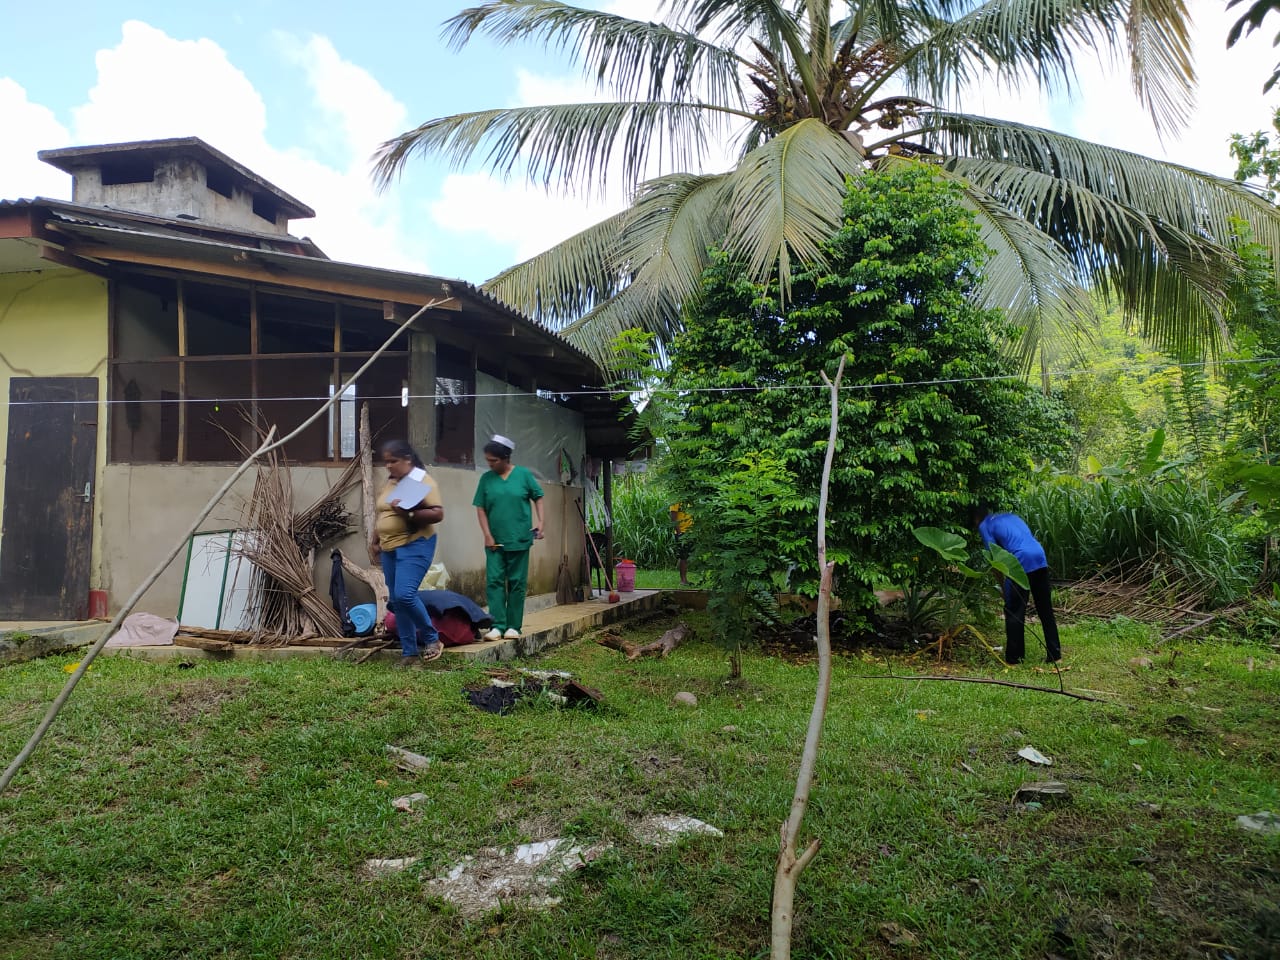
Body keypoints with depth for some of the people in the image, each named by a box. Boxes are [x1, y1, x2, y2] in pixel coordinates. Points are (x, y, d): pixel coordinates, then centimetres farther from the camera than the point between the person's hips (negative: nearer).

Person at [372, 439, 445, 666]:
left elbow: (438, 514, -16)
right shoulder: (390, 482, 15)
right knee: (396, 602, 7)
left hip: (414, 546, -8)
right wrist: (376, 541, 18)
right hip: (390, 549, 8)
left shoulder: (423, 480, -9)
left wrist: (409, 513, -26)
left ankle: (431, 639, 1)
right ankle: (410, 653, 15)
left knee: (404, 595, -20)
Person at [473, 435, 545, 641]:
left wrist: (540, 521, -7)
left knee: (517, 583, 5)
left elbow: (538, 498, 6)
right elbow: (480, 508, 3)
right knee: (494, 581, -4)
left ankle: (513, 626, 13)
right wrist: (487, 535, -5)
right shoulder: (486, 478, 2)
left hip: (519, 540, -1)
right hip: (495, 541, 1)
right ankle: (497, 625, -1)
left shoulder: (523, 475, -1)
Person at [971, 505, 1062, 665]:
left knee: (1014, 612, 4)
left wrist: (1003, 584, 12)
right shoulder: (1011, 516, 28)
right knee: (1046, 610, 14)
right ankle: (1055, 654, 20)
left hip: (1021, 563, -6)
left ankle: (1013, 657, 9)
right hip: (1040, 558, 6)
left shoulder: (984, 526, 9)